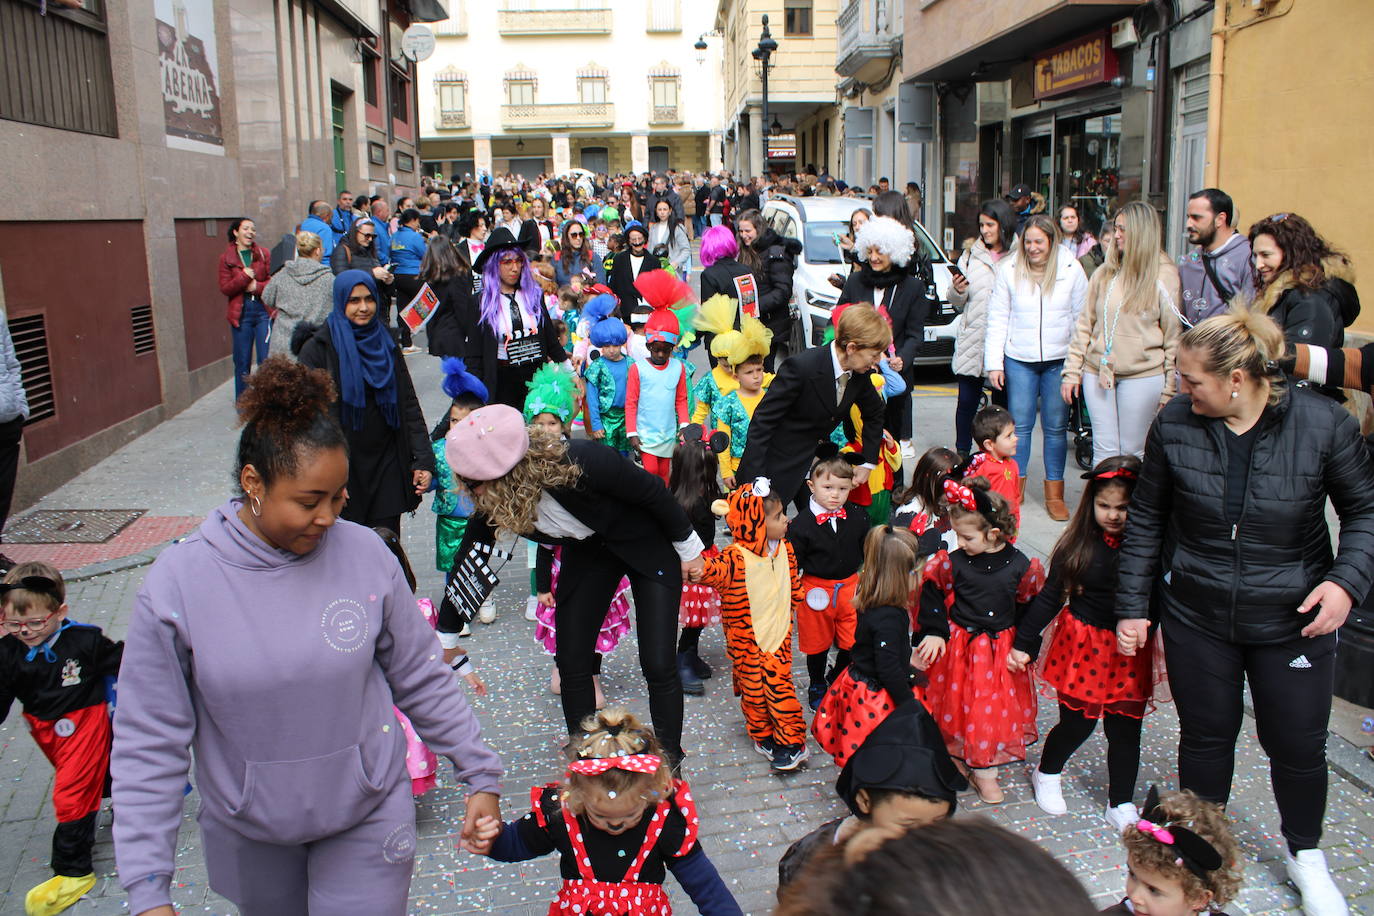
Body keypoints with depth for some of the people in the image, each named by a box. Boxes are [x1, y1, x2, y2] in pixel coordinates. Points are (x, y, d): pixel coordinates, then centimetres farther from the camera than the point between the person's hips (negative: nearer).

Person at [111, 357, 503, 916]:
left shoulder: (364, 554, -13)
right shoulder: (177, 583, -16)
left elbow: (421, 679, -1)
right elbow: (150, 744, -10)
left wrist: (480, 775, 2)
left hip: (368, 818, 0)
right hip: (251, 836, 1)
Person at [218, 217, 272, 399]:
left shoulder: (264, 254, 5)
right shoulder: (226, 258, 4)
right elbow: (224, 288, -2)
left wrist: (257, 286, -13)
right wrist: (244, 277, -13)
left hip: (264, 311, 0)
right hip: (240, 314, 0)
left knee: (266, 360, -4)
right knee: (242, 362, 6)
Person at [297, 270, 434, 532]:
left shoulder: (386, 345, 10)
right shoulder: (319, 348, -3)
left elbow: (409, 405, 7)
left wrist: (423, 460, -2)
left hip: (387, 467, 3)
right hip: (344, 469, -3)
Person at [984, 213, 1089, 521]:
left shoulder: (1072, 270, -1)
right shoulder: (1009, 269, -1)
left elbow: (1082, 319, 3)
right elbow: (997, 319, 1)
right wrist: (994, 363, -3)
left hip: (1059, 361, 0)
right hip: (1018, 360, 0)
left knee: (1056, 426, 6)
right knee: (1019, 425, 3)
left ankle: (1054, 493, 15)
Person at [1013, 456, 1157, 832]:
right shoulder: (1078, 544, -8)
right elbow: (1049, 596, 0)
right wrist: (1024, 642, 1)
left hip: (1130, 652, 1)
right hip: (1082, 645, 0)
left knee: (1125, 728, 10)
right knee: (1077, 722, 10)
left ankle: (1121, 804, 30)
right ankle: (1047, 774, 39)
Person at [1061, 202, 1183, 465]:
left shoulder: (1164, 275, -3)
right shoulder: (1104, 274, 8)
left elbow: (1173, 335, -3)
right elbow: (1084, 325, 10)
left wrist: (1169, 389, -5)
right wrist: (1071, 372, 5)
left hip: (1143, 376, -3)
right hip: (1097, 374, 3)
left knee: (1133, 453, 3)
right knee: (1104, 451, 5)